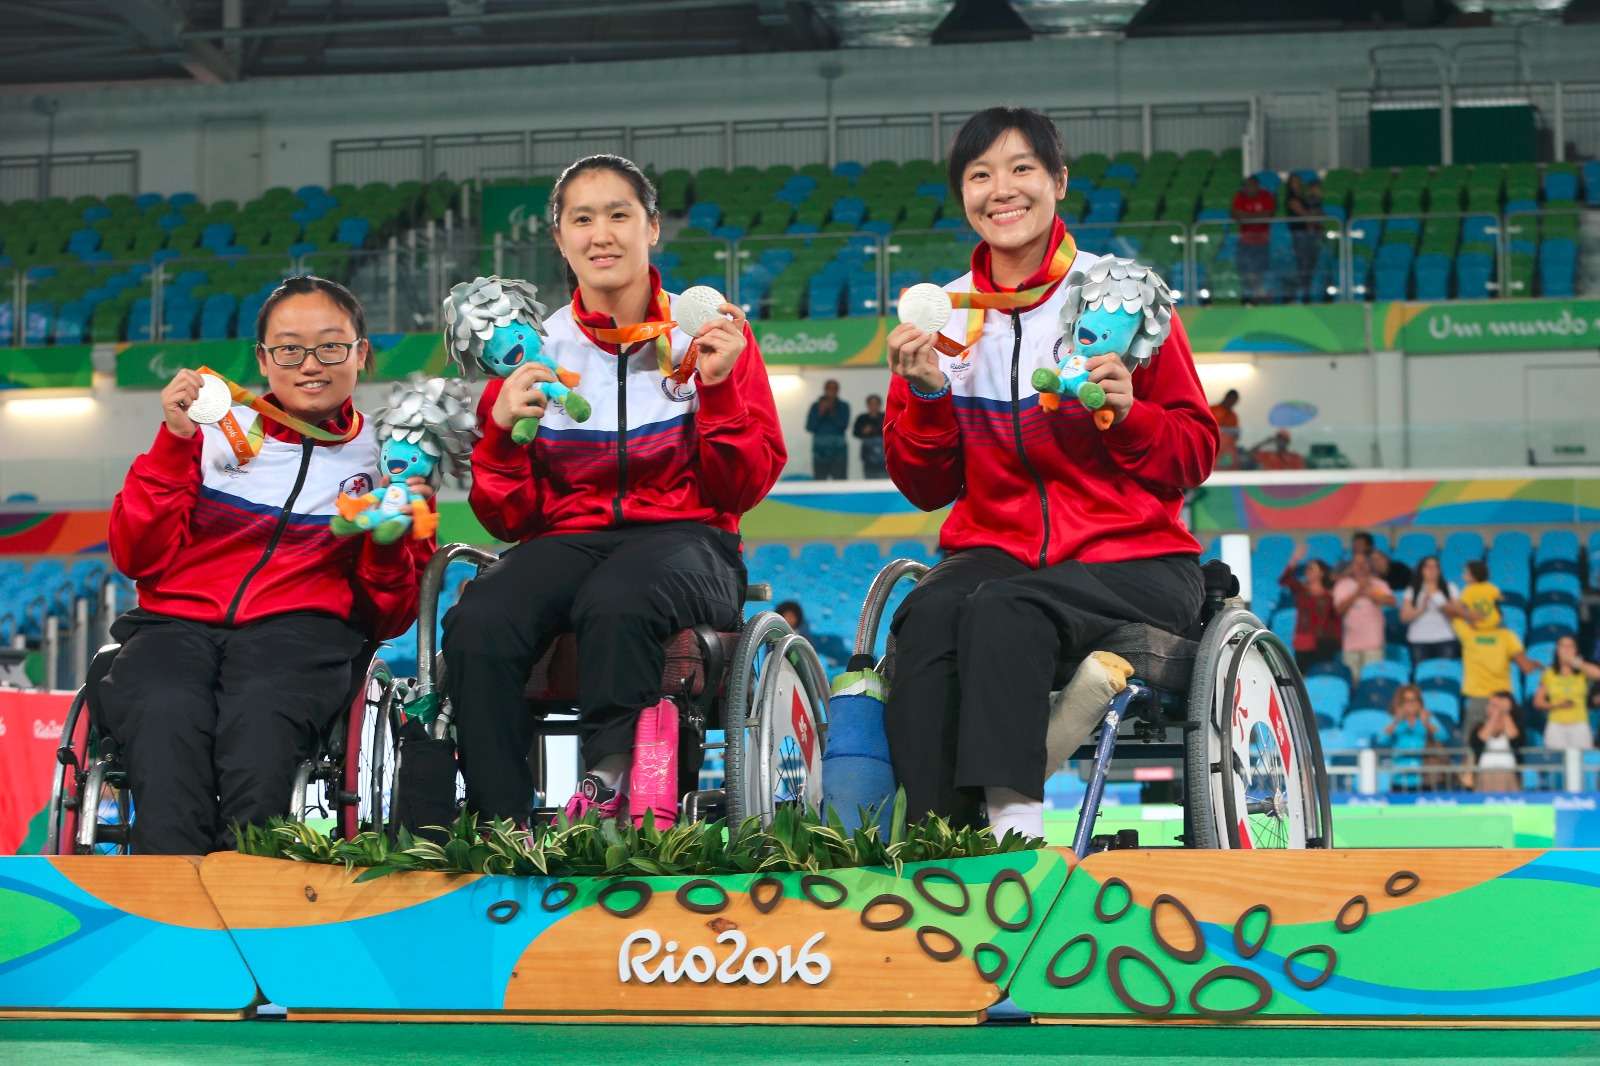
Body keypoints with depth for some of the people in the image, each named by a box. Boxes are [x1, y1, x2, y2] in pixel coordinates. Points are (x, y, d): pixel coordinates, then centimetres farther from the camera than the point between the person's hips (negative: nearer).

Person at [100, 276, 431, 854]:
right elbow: (139, 558, 8)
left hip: (300, 630, 0)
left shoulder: (387, 463, 18)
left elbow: (388, 620, 16)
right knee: (166, 714, -36)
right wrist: (175, 442, -1)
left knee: (261, 715, -38)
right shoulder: (217, 432, 17)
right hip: (176, 619, 1)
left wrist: (388, 542, -4)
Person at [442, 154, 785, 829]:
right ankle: (503, 831, -28)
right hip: (567, 540, 2)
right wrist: (502, 433, -9)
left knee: (614, 604, -40)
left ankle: (610, 790, -29)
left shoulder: (709, 334, 7)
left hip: (683, 539, -2)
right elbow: (509, 520, 10)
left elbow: (742, 489, 3)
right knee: (476, 626, -32)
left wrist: (719, 388, -11)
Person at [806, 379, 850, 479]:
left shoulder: (843, 406, 5)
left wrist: (832, 413, -17)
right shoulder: (815, 407, 7)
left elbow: (843, 425, -7)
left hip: (838, 453, -1)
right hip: (820, 453, 1)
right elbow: (809, 427, 0)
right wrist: (820, 413, -11)